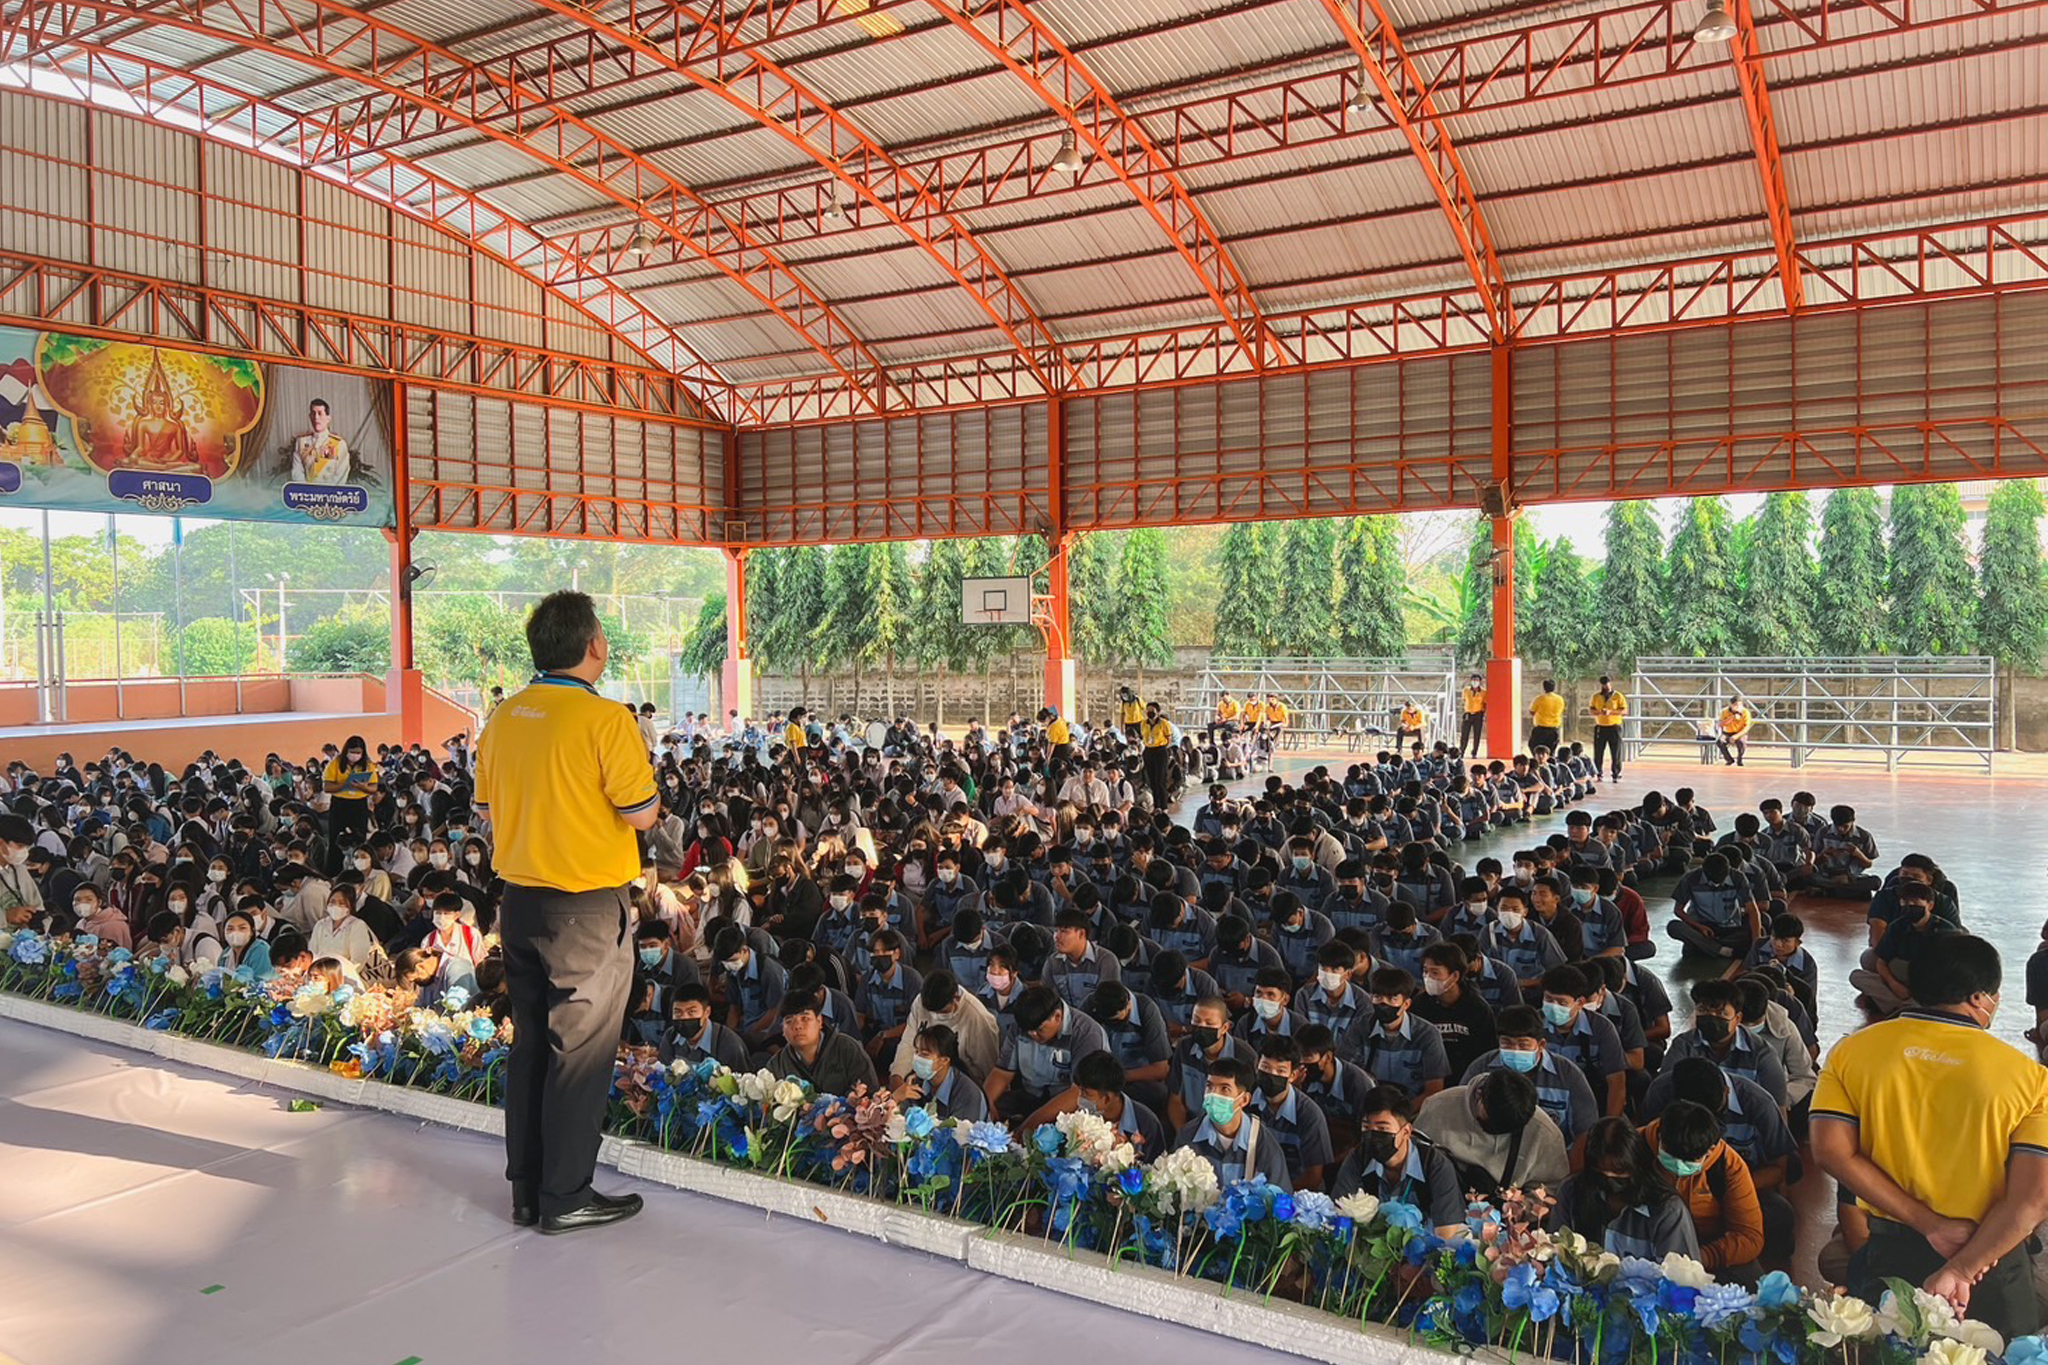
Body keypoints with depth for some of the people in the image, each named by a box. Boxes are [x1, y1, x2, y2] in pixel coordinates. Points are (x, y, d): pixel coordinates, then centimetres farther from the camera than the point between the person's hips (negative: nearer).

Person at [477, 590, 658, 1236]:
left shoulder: (502, 718, 4)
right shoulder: (605, 719, -17)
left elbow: (486, 807, 13)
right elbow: (642, 813, -16)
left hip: (520, 901, 7)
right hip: (588, 907, -7)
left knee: (530, 1043, 16)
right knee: (581, 1051, 4)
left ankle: (525, 1189, 26)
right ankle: (566, 1195, 12)